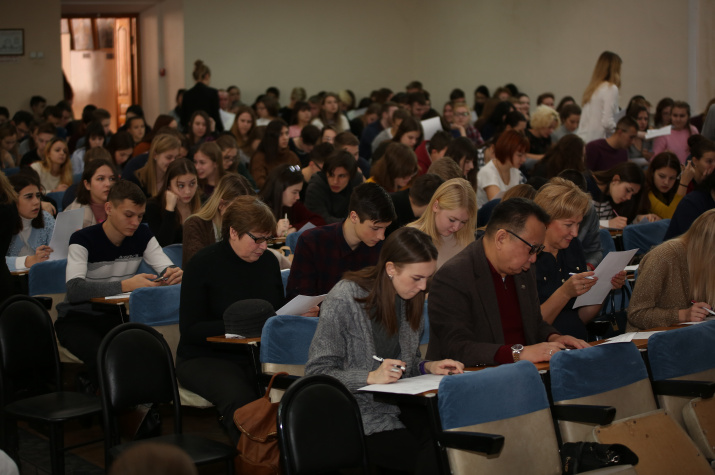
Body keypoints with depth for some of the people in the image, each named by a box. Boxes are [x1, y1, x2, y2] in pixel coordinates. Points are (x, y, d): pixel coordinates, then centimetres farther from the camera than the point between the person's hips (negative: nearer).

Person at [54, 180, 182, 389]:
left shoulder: (142, 236, 1)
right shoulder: (84, 240, -17)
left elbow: (167, 269, -3)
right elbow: (74, 289, -31)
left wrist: (174, 274, -31)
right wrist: (126, 285, -44)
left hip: (115, 316, 5)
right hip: (77, 319, -5)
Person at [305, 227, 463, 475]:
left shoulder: (409, 298, 10)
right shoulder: (343, 300, -13)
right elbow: (318, 371, -12)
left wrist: (428, 367, -1)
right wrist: (371, 377, -25)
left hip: (397, 406, 6)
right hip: (360, 415, -6)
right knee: (431, 455, -27)